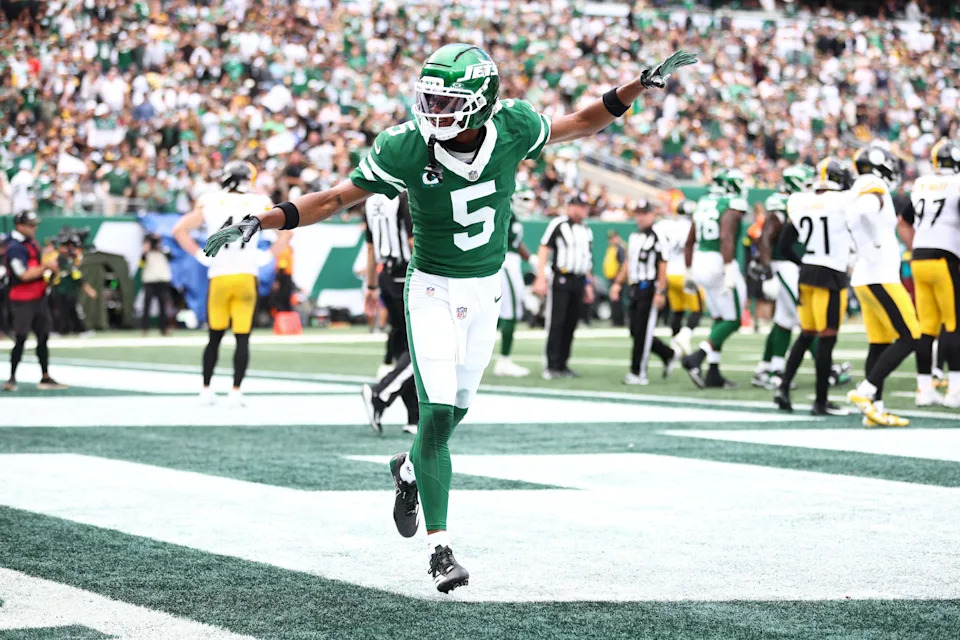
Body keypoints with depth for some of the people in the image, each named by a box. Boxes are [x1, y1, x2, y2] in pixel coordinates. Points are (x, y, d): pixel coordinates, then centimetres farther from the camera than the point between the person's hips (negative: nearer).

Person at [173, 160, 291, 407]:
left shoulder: (209, 204, 5)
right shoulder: (259, 204, 4)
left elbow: (179, 230, 4)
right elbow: (286, 231, 4)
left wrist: (200, 255, 8)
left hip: (218, 277, 1)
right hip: (247, 275, -1)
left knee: (215, 337, 14)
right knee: (242, 338, 1)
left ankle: (206, 389, 17)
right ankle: (236, 391, -5)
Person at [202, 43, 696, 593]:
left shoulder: (512, 128, -14)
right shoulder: (406, 149, -21)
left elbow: (581, 123, 4)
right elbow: (335, 199, -12)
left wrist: (642, 85, -4)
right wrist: (259, 222, -19)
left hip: (487, 289, 3)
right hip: (434, 290, -3)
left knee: (455, 410, 14)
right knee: (437, 413, -13)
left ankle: (410, 470, 47)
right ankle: (441, 547, -5)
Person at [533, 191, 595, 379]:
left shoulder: (587, 231, 16)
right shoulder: (558, 224, -6)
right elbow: (543, 250, -8)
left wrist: (588, 284, 19)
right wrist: (540, 278, -15)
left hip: (579, 281, 7)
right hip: (560, 279, -7)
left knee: (571, 323, 6)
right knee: (556, 322, -8)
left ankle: (562, 364, 11)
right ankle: (551, 365, -6)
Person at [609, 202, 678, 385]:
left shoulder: (658, 236, -10)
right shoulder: (634, 237, 16)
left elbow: (663, 266, -14)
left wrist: (660, 292, -17)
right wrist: (618, 283, 17)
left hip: (650, 289, -9)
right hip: (636, 287, 9)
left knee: (643, 332, -6)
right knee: (636, 331, 10)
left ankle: (638, 373, -1)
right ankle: (669, 355, 25)